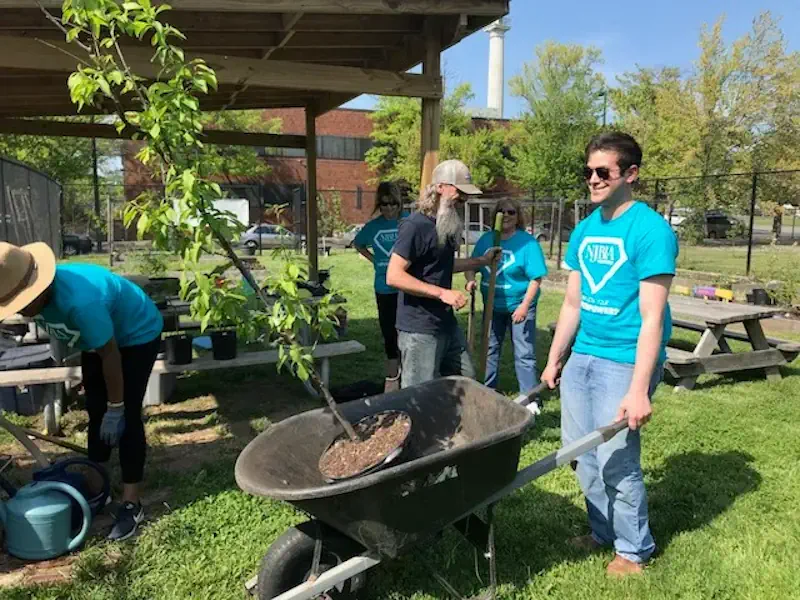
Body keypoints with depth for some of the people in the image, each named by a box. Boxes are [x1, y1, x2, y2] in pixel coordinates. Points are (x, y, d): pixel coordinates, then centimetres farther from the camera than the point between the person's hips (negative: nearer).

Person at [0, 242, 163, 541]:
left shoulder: (80, 302, -41)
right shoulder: (41, 293, -15)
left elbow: (110, 356, -30)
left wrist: (115, 408, -19)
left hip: (137, 335, -8)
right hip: (98, 337, 8)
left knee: (126, 417, -10)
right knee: (95, 411, 12)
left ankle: (131, 503, -1)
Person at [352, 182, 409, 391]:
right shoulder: (373, 226, 4)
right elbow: (358, 244, 21)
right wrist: (373, 259, 9)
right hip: (384, 287, 3)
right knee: (388, 332, 12)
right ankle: (393, 373, 29)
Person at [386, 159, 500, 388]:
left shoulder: (447, 225, 11)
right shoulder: (416, 225, -17)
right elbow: (393, 276, -22)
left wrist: (482, 261, 26)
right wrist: (442, 293, -25)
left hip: (447, 323, 9)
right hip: (419, 330, -9)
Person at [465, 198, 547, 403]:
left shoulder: (527, 242, -14)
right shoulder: (486, 239, 2)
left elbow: (536, 278, -15)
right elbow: (472, 264, 10)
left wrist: (524, 306, -20)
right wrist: (471, 279, -12)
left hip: (519, 306, -5)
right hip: (493, 305, 5)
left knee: (524, 354, 1)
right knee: (490, 349, 17)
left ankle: (529, 399, 12)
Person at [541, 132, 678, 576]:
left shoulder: (650, 230, -12)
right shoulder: (585, 230, 9)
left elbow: (652, 317, -16)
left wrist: (639, 389, -20)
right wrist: (553, 360, 15)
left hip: (624, 362, -7)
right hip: (582, 356, 7)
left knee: (616, 461, 2)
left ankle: (634, 549, 27)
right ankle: (603, 532, 36)